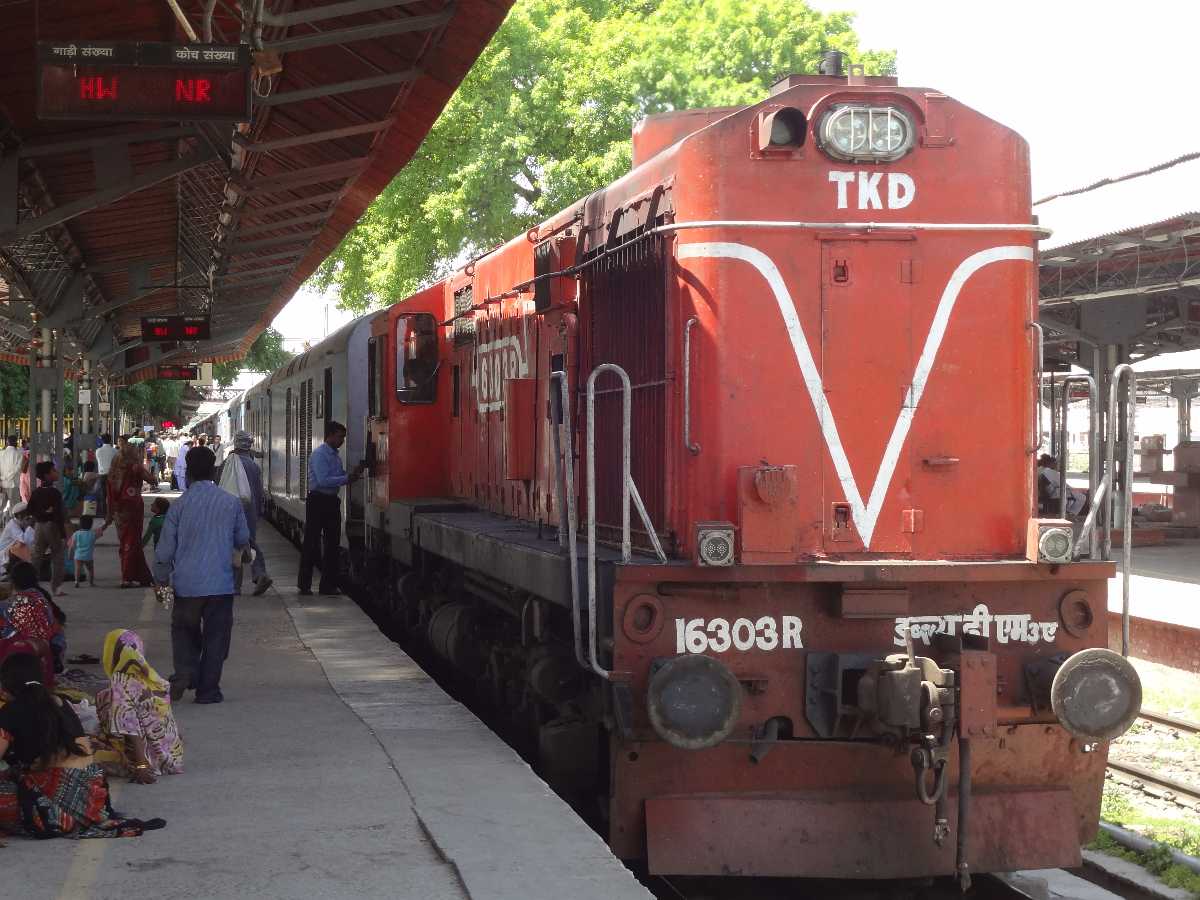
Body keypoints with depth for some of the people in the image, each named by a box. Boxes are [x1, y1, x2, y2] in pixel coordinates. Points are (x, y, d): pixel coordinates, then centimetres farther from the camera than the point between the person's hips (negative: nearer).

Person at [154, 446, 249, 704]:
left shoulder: (179, 505, -5)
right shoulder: (231, 502, -1)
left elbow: (165, 549, -1)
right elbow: (243, 540, 13)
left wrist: (161, 579, 13)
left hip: (186, 583, 0)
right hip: (220, 583, 0)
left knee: (184, 630, 18)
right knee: (216, 635, 8)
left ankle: (185, 671, -3)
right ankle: (207, 689, 8)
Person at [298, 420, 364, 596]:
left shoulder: (336, 456, 14)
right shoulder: (319, 454, -12)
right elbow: (323, 480, -20)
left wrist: (353, 474, 2)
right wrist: (347, 478, -19)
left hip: (332, 501, 8)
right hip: (318, 501, -8)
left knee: (333, 543, 10)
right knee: (312, 544, -3)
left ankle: (328, 585, 17)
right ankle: (304, 585, 3)